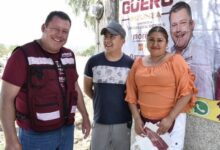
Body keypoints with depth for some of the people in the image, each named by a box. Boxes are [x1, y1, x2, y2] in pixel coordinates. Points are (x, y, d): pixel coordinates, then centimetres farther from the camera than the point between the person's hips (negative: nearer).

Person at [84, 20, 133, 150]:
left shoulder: (131, 64, -6)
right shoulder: (93, 62, -4)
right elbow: (87, 88, 10)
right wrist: (101, 100, 8)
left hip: (124, 122, 0)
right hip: (100, 121, 1)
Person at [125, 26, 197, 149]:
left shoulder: (175, 60, -4)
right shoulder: (138, 63, 6)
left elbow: (187, 92, -9)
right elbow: (131, 94, 8)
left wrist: (170, 118, -13)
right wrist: (137, 119, 1)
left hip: (172, 120, -3)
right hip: (144, 121, 4)